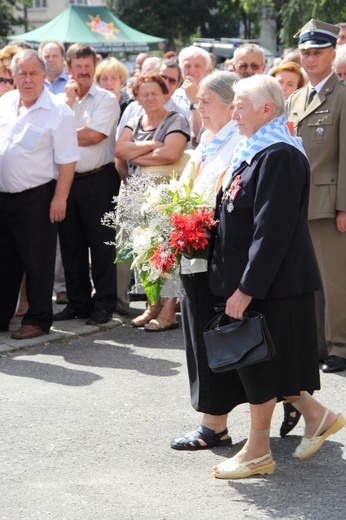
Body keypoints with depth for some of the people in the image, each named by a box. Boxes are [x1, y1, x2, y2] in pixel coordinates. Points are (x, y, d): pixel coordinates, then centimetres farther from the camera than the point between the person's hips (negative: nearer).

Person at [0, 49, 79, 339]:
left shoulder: (58, 112, -11)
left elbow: (67, 161, -13)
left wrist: (59, 198, -17)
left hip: (36, 198, -6)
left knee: (37, 262, 3)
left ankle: (38, 320, 13)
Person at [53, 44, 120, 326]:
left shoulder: (106, 99, -2)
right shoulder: (61, 100, 12)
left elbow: (94, 135, -14)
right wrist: (69, 100, -6)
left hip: (98, 180, -5)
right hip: (67, 180, 5)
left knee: (101, 243, 0)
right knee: (71, 243, 10)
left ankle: (104, 304, 7)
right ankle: (78, 302, 20)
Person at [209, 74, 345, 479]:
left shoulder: (279, 156, -20)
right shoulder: (254, 151, 12)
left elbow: (272, 230, -24)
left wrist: (247, 287, -23)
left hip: (270, 282, -10)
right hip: (251, 279, 10)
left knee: (261, 362, 2)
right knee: (257, 360, 16)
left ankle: (257, 453, 14)